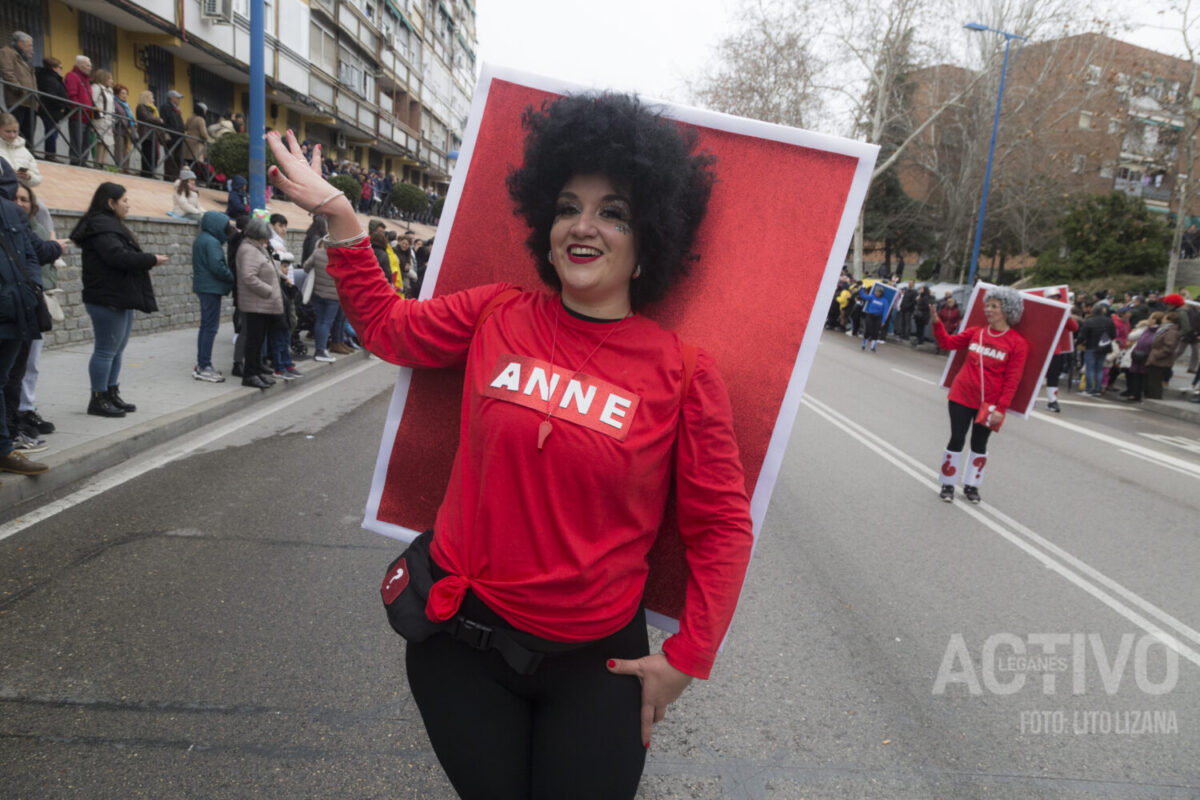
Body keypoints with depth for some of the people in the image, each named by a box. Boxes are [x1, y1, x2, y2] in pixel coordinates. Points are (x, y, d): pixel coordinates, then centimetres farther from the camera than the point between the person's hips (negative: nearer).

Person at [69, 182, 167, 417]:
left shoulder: (110, 225, 20)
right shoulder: (101, 226, -14)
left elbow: (126, 255, 17)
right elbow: (118, 256, -26)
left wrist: (147, 261, 2)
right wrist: (151, 260, -16)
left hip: (120, 299, 11)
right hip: (107, 300, -11)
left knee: (116, 350, 15)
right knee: (106, 351, -4)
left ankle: (112, 395, 23)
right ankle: (98, 400, 3)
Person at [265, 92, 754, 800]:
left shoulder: (685, 373, -11)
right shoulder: (498, 315, -3)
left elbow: (722, 527, -7)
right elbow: (387, 324, 13)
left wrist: (687, 658, -6)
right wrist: (339, 215, 6)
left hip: (594, 657, -2)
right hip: (463, 632, 2)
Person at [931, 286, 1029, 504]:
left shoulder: (1018, 343, -9)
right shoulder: (975, 333, 2)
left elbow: (1012, 380, -10)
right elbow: (947, 342, 9)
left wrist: (1001, 409, -13)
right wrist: (936, 321, -6)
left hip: (989, 403, -2)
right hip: (962, 396, 2)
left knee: (979, 445, 12)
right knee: (957, 439, 4)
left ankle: (971, 485, 28)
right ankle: (948, 484, 18)